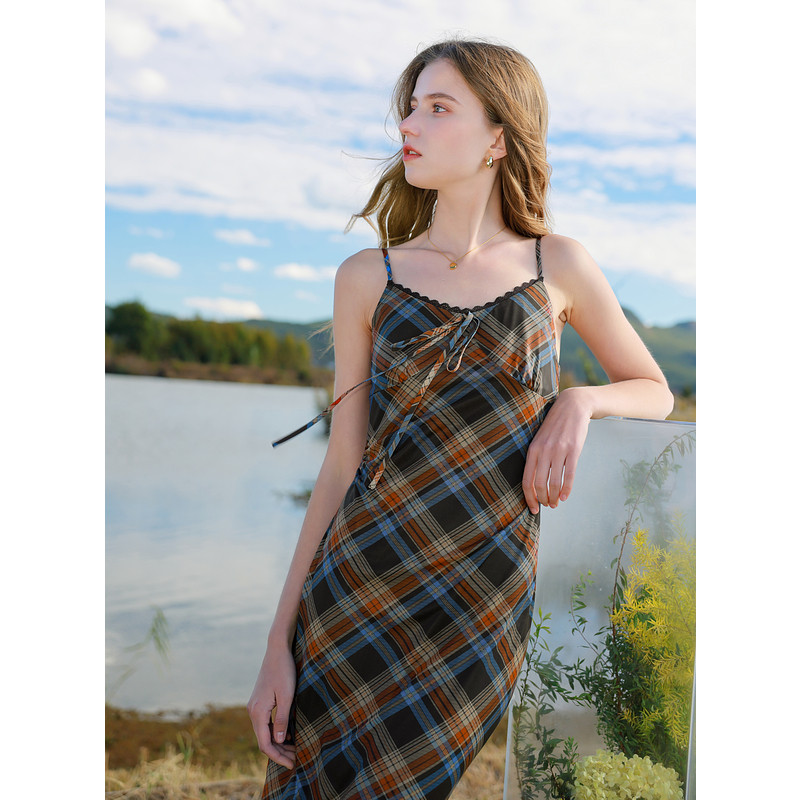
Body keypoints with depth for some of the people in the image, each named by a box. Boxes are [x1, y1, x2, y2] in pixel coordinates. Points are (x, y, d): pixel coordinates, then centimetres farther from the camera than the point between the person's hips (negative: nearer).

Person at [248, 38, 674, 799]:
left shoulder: (559, 266, 3)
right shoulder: (367, 277, 2)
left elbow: (656, 392, 15)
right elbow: (342, 465, 2)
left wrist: (581, 401, -8)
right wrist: (279, 640, 0)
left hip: (486, 610, 0)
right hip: (356, 590, 1)